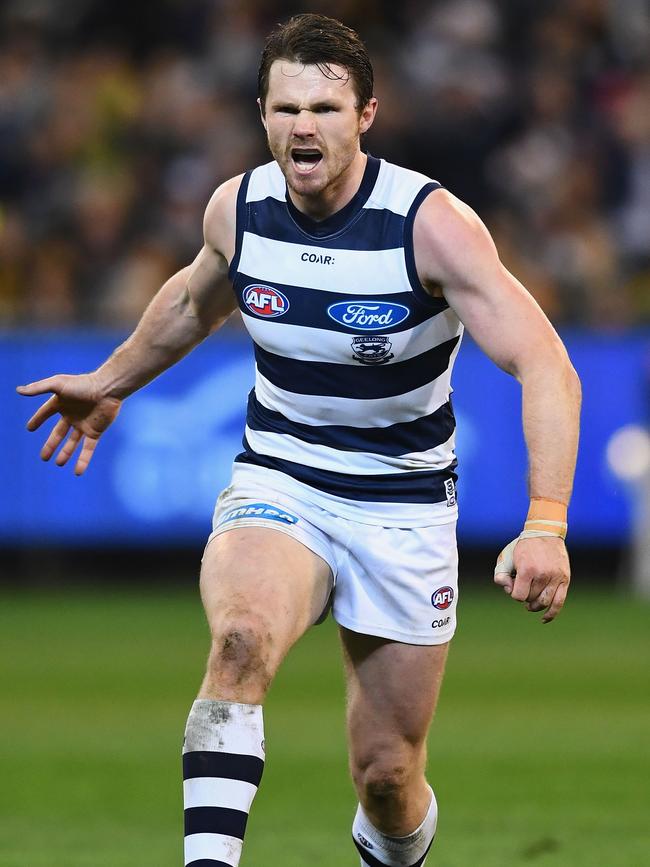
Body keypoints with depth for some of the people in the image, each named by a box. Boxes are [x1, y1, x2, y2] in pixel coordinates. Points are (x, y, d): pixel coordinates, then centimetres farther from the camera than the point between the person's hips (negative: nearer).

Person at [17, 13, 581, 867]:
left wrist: (545, 526, -37)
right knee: (241, 637, -33)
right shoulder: (238, 208, -6)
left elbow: (545, 367, -25)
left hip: (402, 506, -2)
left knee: (387, 774, 4)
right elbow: (195, 299, 20)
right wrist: (111, 382, 35)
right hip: (276, 486, 2)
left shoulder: (431, 222, -19)